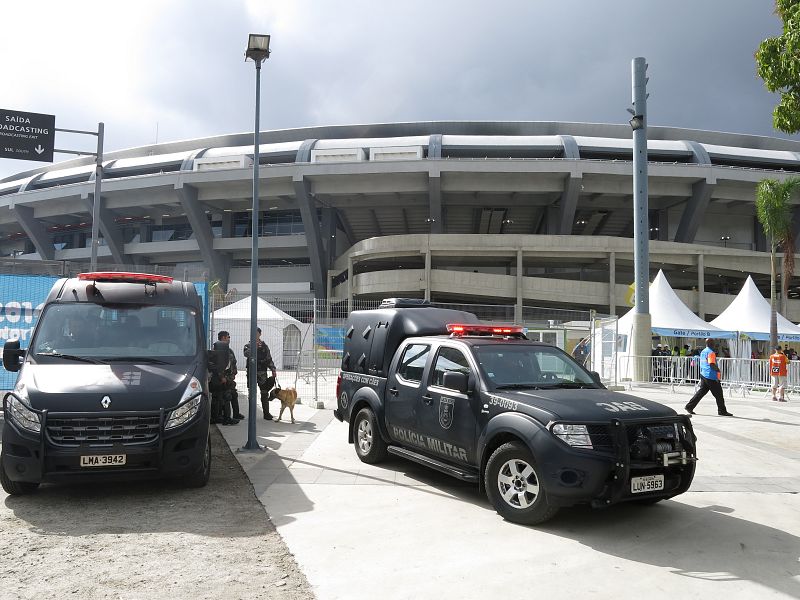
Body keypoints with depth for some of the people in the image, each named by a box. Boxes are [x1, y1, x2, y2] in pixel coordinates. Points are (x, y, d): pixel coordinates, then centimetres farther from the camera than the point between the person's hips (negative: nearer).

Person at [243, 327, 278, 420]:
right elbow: (246, 354, -17)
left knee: (264, 393, 0)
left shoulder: (264, 346, 10)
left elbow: (269, 359, 12)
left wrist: (273, 370, 2)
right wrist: (254, 347, -29)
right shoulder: (248, 345, 4)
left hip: (262, 372, 1)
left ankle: (266, 413, 4)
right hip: (251, 372, -1)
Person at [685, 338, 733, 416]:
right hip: (711, 376, -9)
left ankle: (689, 407, 7)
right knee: (718, 393, 0)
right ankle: (722, 411, 6)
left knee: (702, 391, 11)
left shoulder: (703, 352, 15)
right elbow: (712, 364, -23)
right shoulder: (711, 352, -13)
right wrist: (718, 369, -9)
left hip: (703, 375, 9)